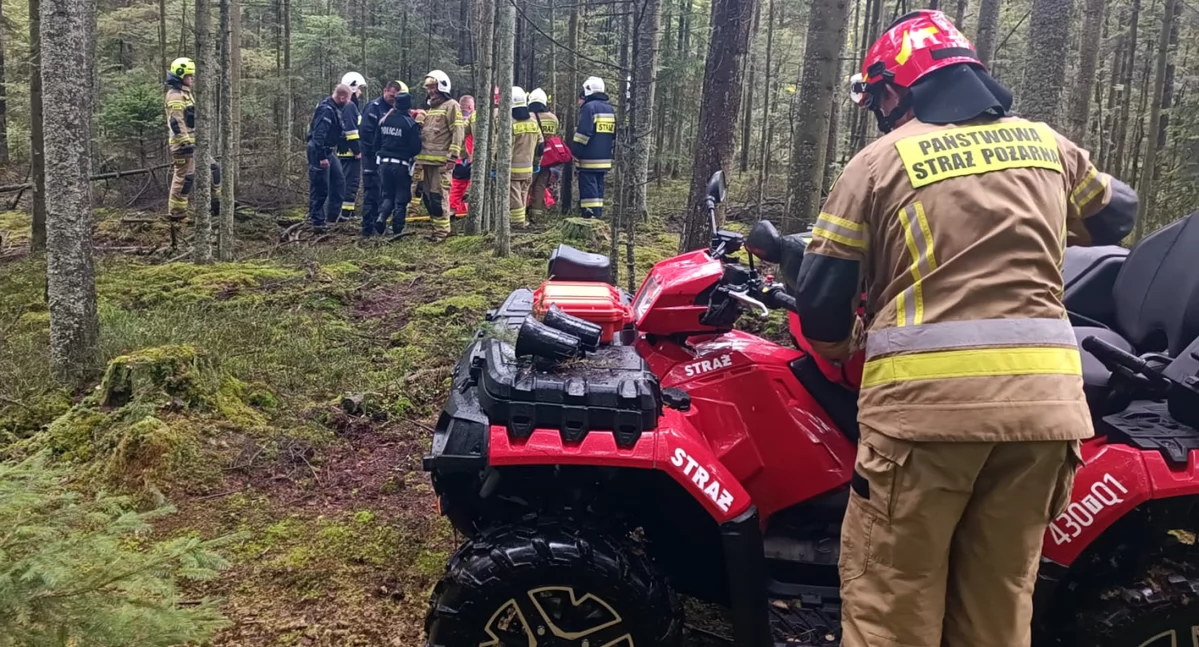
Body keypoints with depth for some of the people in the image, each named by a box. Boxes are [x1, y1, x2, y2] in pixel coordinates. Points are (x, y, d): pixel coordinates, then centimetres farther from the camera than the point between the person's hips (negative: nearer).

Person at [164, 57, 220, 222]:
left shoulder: (184, 93, 21)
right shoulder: (175, 95, -12)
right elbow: (176, 122, -21)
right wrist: (185, 142, -25)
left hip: (192, 141, 10)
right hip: (183, 143, -10)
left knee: (213, 169, 11)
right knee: (185, 176, -8)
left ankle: (215, 204, 16)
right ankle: (176, 212, -2)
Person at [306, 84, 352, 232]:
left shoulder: (334, 108, 10)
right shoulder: (326, 110, -21)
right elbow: (319, 134, -27)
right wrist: (322, 157, -27)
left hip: (328, 151, 10)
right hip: (319, 152, -10)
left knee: (339, 182, 13)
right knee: (320, 187, -5)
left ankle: (332, 216, 19)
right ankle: (317, 221, 2)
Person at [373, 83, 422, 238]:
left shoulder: (384, 120, 4)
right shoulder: (410, 123, -12)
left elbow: (376, 143, 11)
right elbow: (416, 148, -12)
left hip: (385, 163, 4)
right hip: (402, 165, -4)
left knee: (388, 195, 18)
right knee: (401, 198, 6)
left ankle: (381, 218, -6)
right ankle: (397, 230, 6)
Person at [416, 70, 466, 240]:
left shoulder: (451, 105, -3)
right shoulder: (430, 108, 24)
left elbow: (457, 132, -11)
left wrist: (453, 155, -18)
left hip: (441, 160, -9)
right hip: (426, 159, 9)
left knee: (438, 196, -10)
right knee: (427, 195, 10)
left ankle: (441, 230, -5)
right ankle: (437, 225, 20)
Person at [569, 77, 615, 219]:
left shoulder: (589, 107, -11)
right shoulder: (609, 108, 15)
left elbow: (583, 132, -17)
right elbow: (613, 134, 21)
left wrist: (575, 150, -10)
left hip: (589, 158, -8)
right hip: (604, 158, 8)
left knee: (588, 185, -7)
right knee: (598, 185, 13)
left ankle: (590, 214, -12)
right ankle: (598, 213, 15)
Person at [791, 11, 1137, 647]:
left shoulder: (881, 160, 3)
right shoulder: (1046, 143, 15)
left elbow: (820, 293, 0)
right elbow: (1116, 215, 33)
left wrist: (837, 349, 21)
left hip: (928, 398, -5)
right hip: (1044, 398, 5)